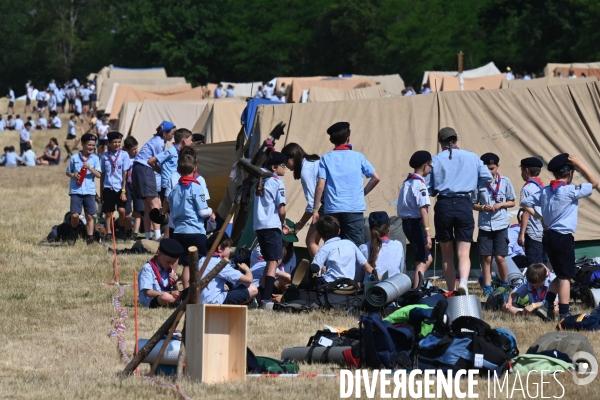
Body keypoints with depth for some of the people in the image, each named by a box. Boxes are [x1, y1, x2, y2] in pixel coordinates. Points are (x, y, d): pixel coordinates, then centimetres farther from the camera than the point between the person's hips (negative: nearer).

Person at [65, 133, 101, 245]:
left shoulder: (95, 159, 5)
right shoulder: (74, 158, 4)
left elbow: (98, 175, -1)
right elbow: (68, 172, 13)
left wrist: (89, 167, -16)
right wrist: (73, 175, -9)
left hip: (90, 191, 1)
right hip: (76, 191, -1)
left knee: (89, 216, 1)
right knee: (74, 215, -8)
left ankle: (90, 239, 7)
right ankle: (74, 233, 19)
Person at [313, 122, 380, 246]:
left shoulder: (326, 158, 4)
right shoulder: (358, 157, 6)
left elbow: (320, 185, -3)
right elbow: (376, 178, 3)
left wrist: (315, 210, 1)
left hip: (332, 209, 0)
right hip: (354, 208, 0)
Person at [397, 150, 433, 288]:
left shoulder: (407, 182, 14)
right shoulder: (420, 184, -14)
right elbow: (423, 210, -21)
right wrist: (428, 233, -24)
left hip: (406, 222, 9)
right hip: (416, 223, -9)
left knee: (427, 258, 18)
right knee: (422, 261, -3)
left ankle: (414, 286, 14)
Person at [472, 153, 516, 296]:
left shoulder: (505, 182, 3)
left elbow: (512, 202, 9)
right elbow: (473, 204, 8)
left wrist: (500, 205, -9)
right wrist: (483, 207, -11)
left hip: (501, 225, -1)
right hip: (485, 224, 1)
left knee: (500, 257, -4)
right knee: (486, 258, 1)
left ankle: (505, 285, 14)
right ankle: (487, 288, 8)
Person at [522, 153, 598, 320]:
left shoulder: (545, 192, 6)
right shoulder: (569, 191, -14)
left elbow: (525, 203, 13)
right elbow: (594, 183, -8)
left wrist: (539, 217, 13)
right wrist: (579, 164, -8)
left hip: (548, 236, 7)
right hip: (564, 238, -7)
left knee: (561, 275, 20)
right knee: (565, 276, -3)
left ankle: (548, 303, 8)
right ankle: (564, 313, -5)